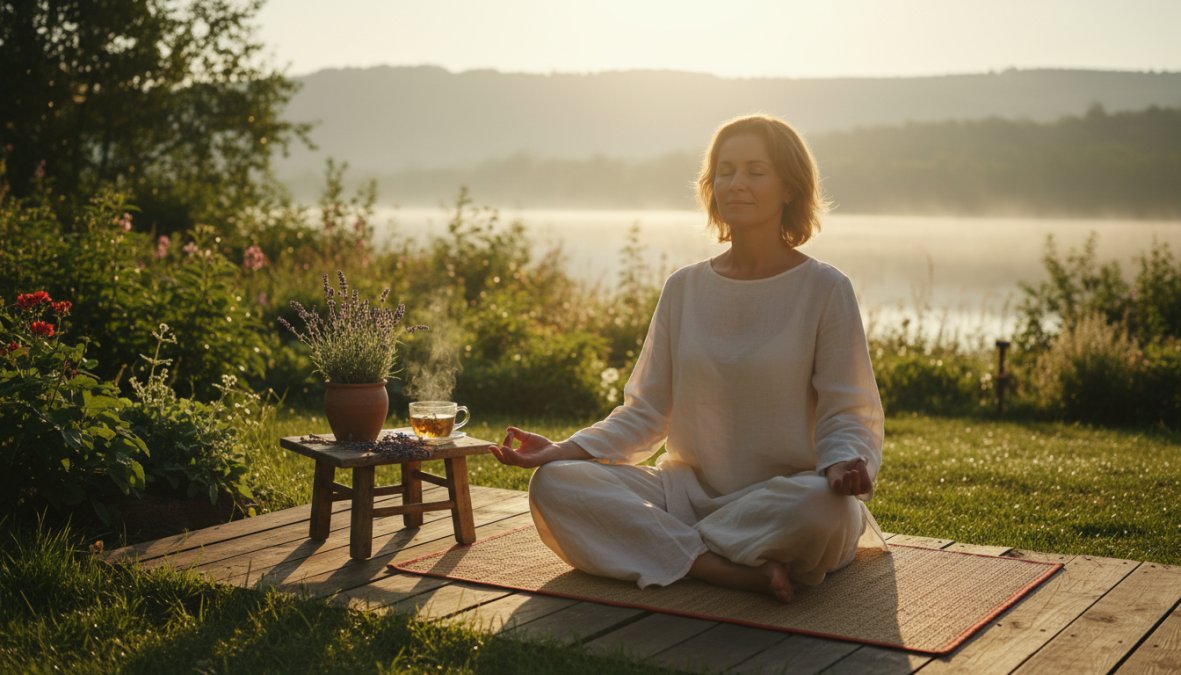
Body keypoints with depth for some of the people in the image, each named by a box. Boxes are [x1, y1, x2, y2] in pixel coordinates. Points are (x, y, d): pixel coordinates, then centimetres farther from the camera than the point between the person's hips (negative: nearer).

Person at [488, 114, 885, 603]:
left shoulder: (824, 290, -2)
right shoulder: (685, 288, 8)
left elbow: (846, 415, -4)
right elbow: (646, 411, 9)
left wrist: (845, 466, -27)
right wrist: (564, 450, -5)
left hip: (783, 499, -4)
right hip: (688, 490, 5)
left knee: (824, 507, -40)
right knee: (553, 485, -20)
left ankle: (661, 546, -23)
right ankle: (736, 572, -28)